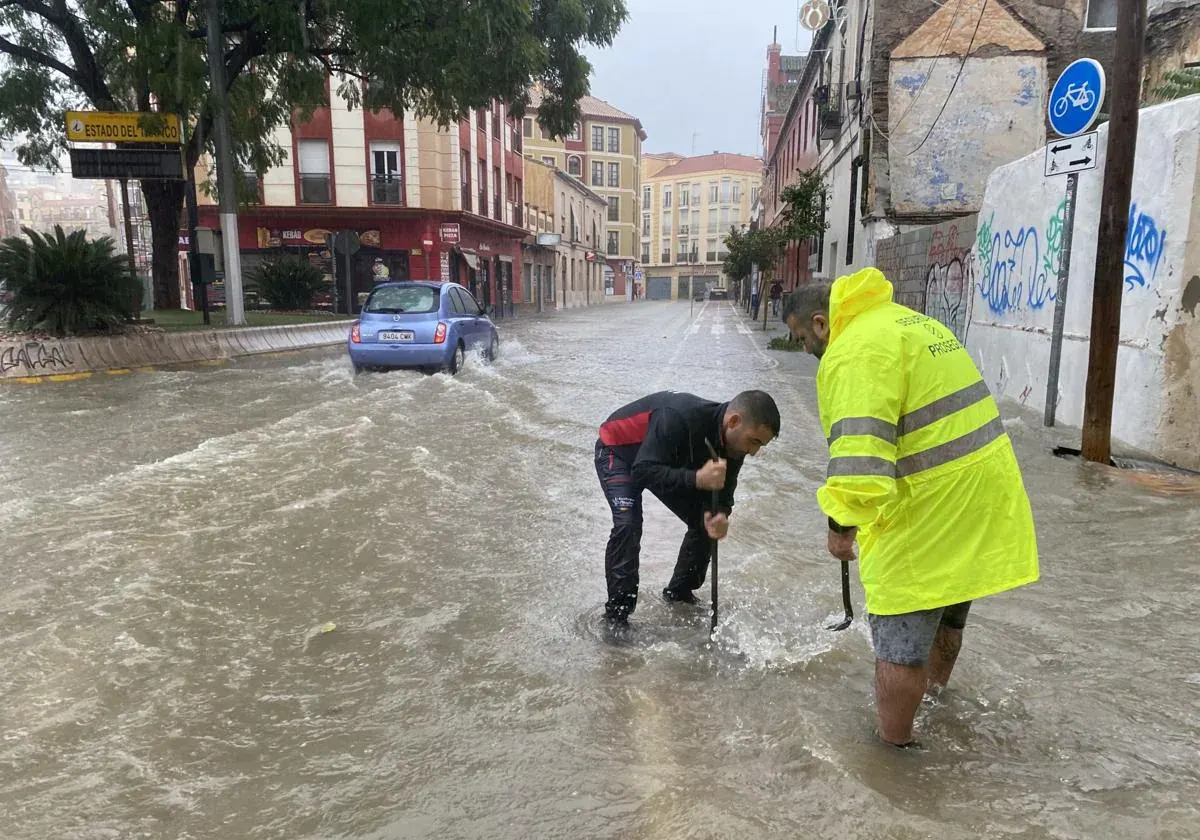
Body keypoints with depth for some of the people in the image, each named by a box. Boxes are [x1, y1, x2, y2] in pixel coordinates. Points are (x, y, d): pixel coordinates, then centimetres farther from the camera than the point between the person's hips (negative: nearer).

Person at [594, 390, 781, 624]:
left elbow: (721, 492, -12)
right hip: (618, 450, -7)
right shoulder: (678, 418, -42)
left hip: (666, 462, 7)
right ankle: (617, 615, -14)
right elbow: (644, 472, -42)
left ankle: (678, 593, 22)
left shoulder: (734, 442, -18)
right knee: (628, 524, -26)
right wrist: (696, 479, -52)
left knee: (705, 523, 2)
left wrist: (719, 516, -34)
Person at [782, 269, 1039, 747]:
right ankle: (935, 691, 51)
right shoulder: (906, 321, 15)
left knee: (901, 634, 4)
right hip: (984, 494, 10)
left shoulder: (854, 350, -18)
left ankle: (892, 747, 18)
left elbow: (859, 454, -29)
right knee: (947, 616, 29)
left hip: (929, 512, -10)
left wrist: (841, 523, -16)